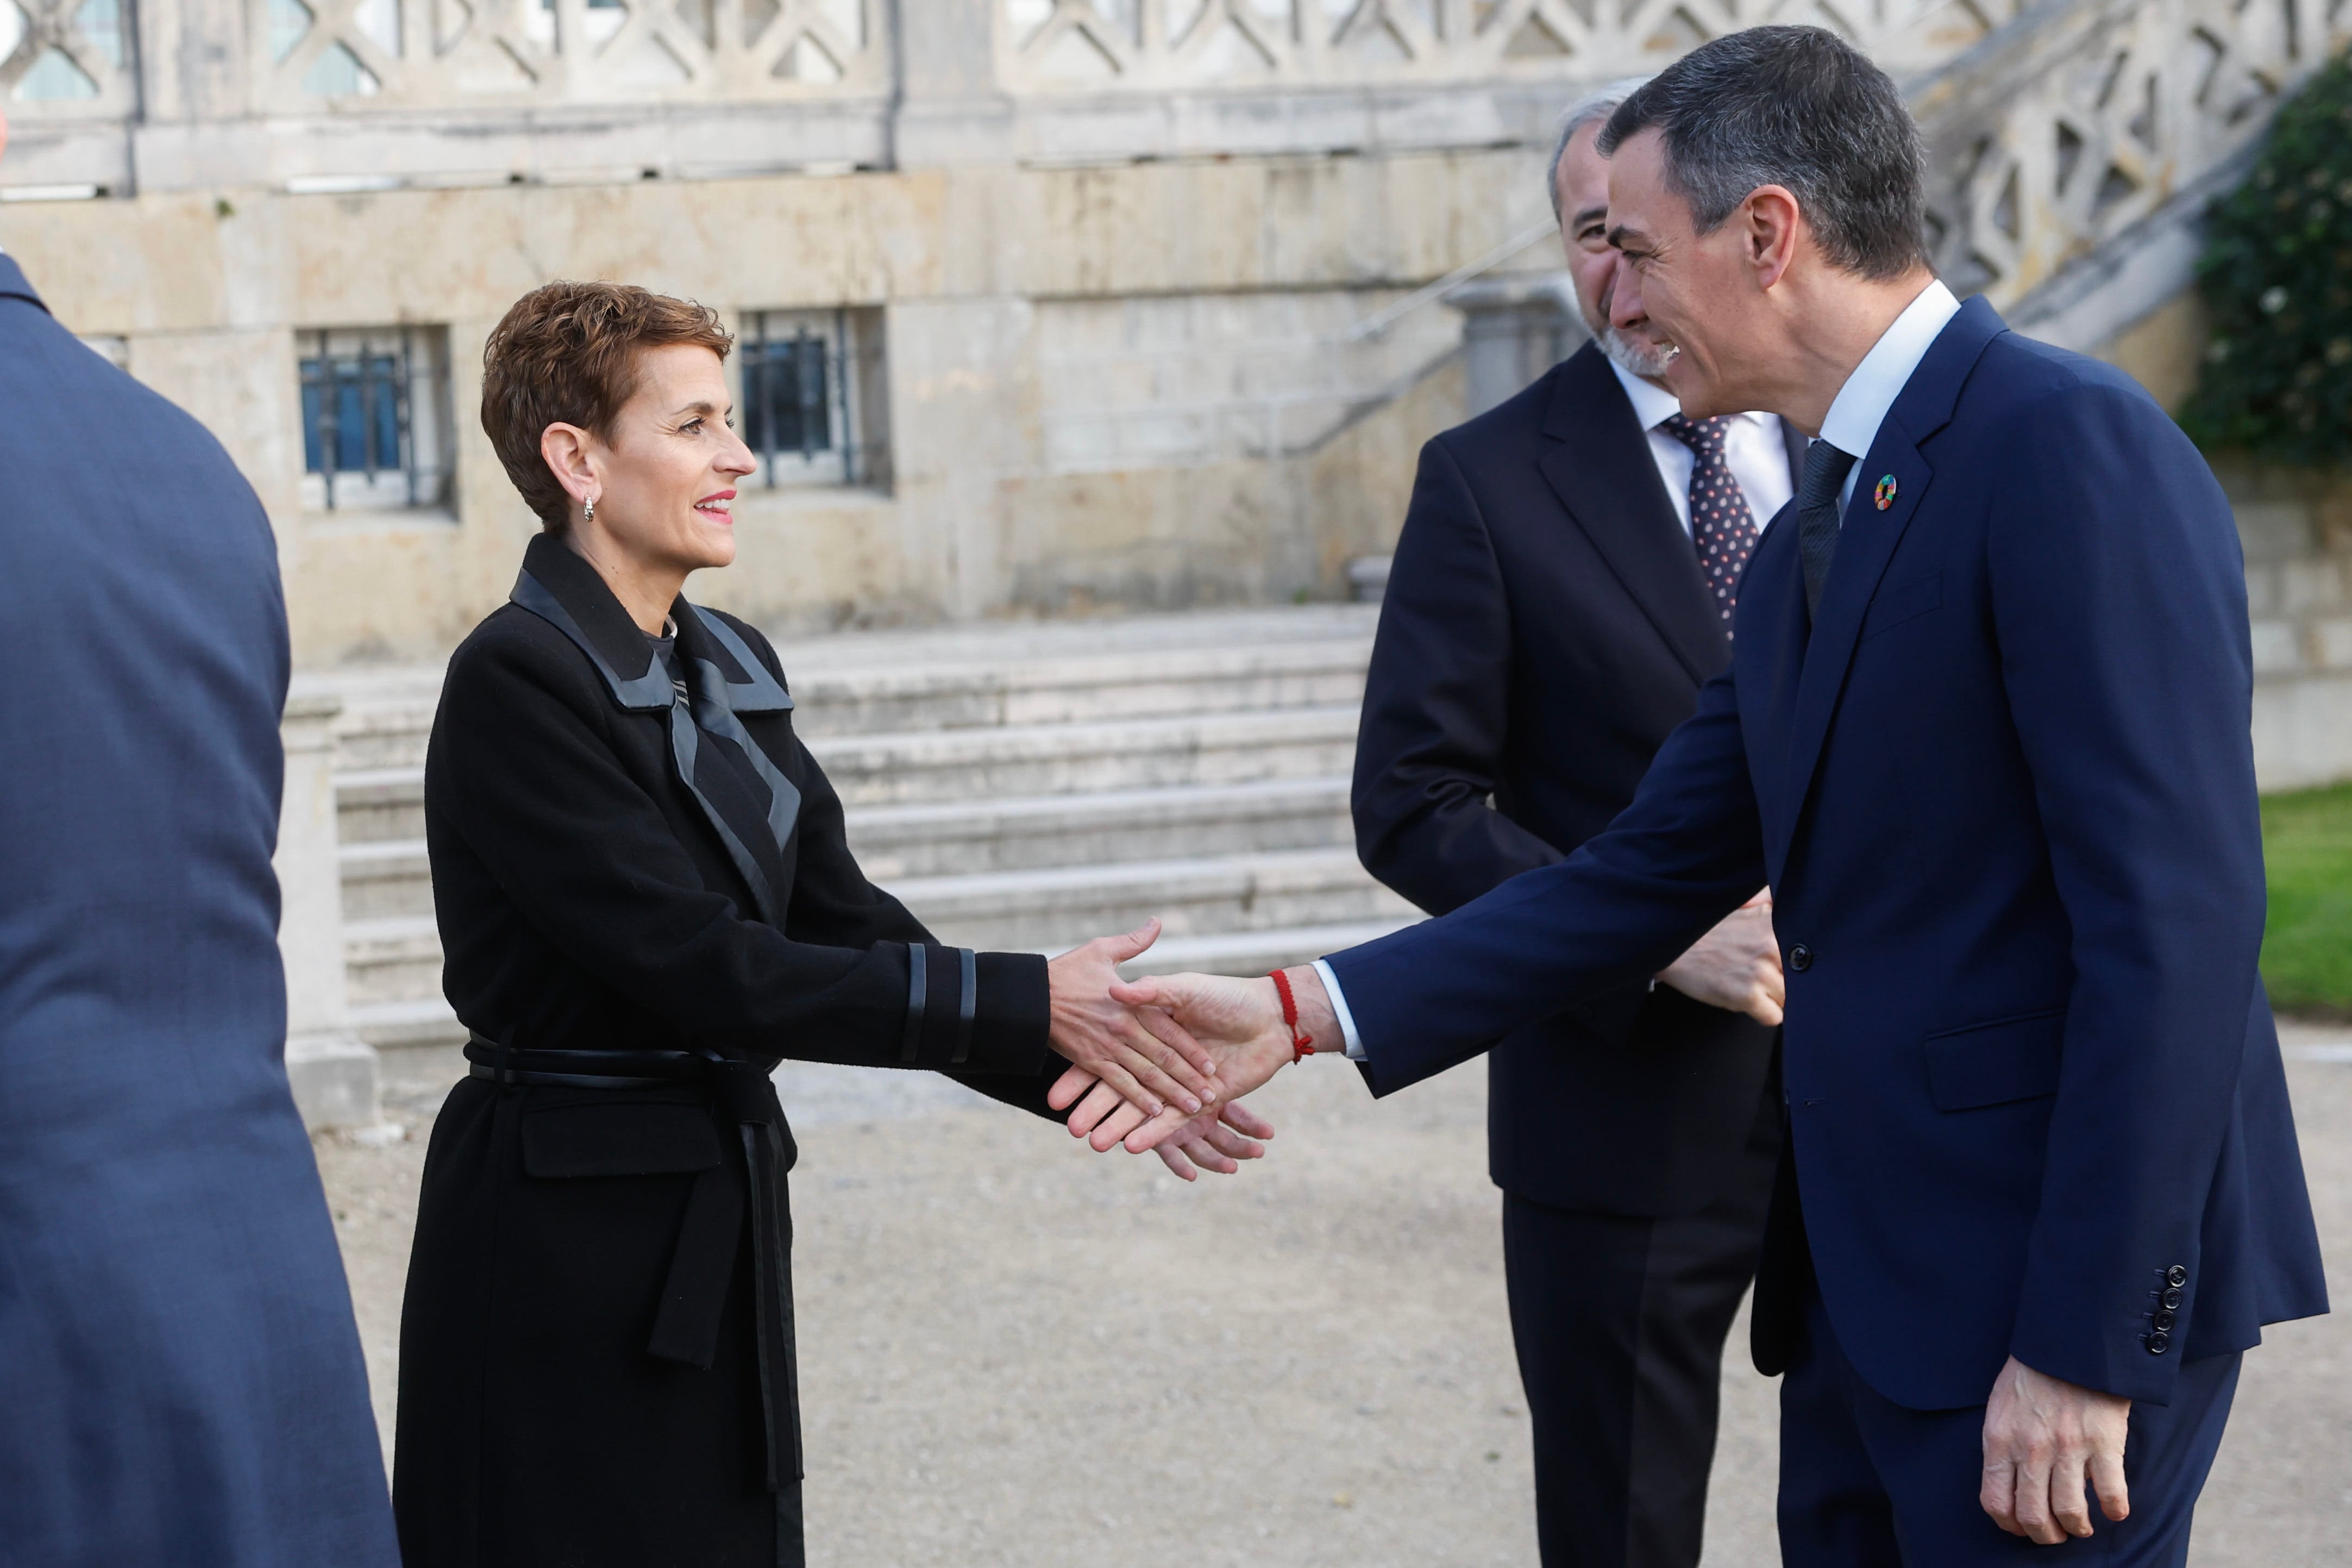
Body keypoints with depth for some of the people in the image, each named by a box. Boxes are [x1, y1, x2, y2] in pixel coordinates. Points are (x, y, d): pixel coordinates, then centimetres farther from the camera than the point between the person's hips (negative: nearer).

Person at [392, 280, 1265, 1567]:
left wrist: (1099, 1060, -3)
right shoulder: (517, 679, -14)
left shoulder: (730, 666, 12)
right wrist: (1026, 1005, -19)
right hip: (567, 1241, -8)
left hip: (715, 1224, 8)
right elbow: (700, 965, -20)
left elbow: (843, 923, 10)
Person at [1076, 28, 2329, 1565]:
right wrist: (1305, 1011, 11)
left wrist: (2082, 1348, -22)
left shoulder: (2072, 449, -15)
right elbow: (1653, 876, 18)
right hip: (1864, 1275, 9)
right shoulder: (1817, 529, 16)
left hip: (2055, 1279, -9)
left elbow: (2175, 920, -20)